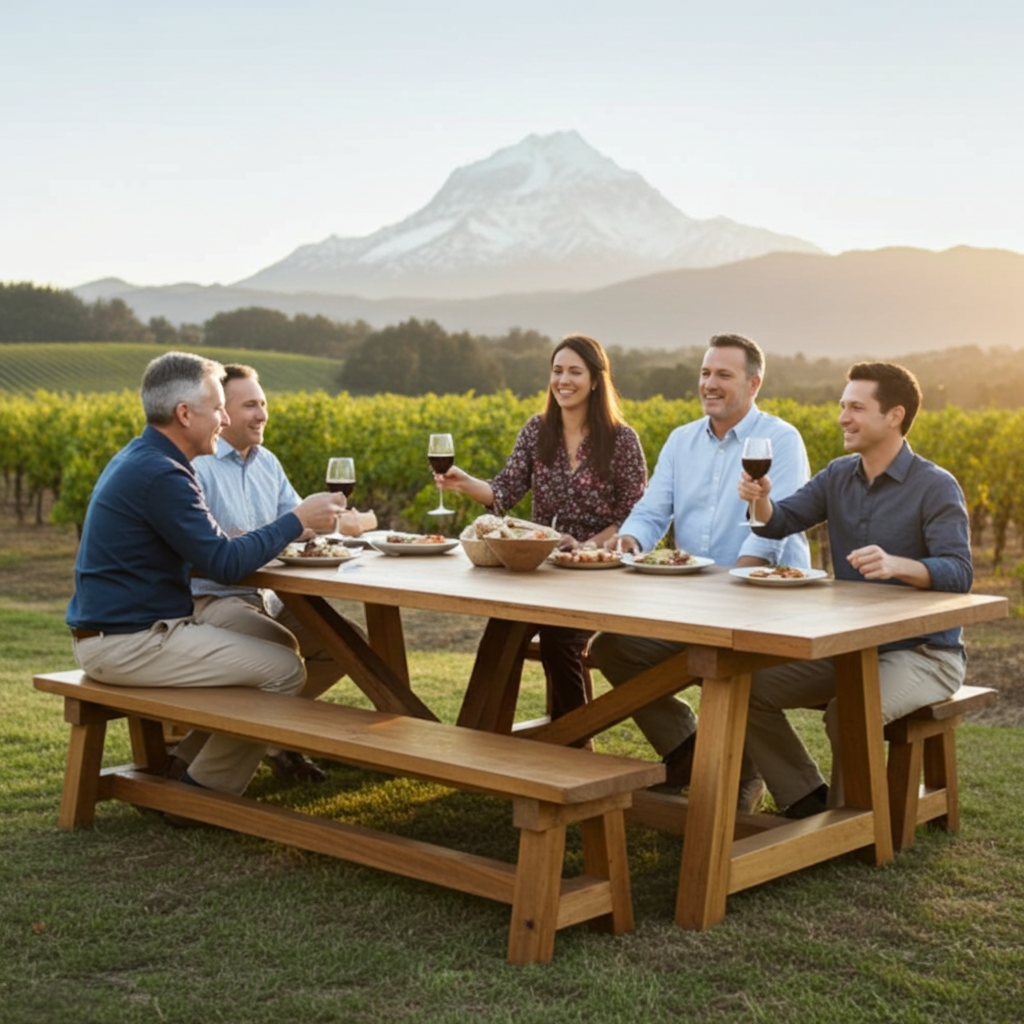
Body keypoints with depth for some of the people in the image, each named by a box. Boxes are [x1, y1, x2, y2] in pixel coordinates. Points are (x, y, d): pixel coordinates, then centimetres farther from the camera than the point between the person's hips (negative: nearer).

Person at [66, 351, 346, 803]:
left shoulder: (140, 459, 13)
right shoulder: (160, 474, -20)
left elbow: (205, 547, 16)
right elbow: (225, 564, -21)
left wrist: (287, 527, 3)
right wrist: (297, 520, -10)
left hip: (113, 628, 11)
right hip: (127, 643, -11)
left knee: (278, 643, 16)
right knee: (285, 669, -13)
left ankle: (180, 765, 16)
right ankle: (202, 793, 0)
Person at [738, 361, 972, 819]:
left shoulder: (935, 487, -14)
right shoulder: (839, 475, 7)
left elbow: (960, 574, -24)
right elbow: (779, 522, 1)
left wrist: (897, 564, -43)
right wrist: (760, 499, -22)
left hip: (922, 651, -7)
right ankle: (809, 802, 4)